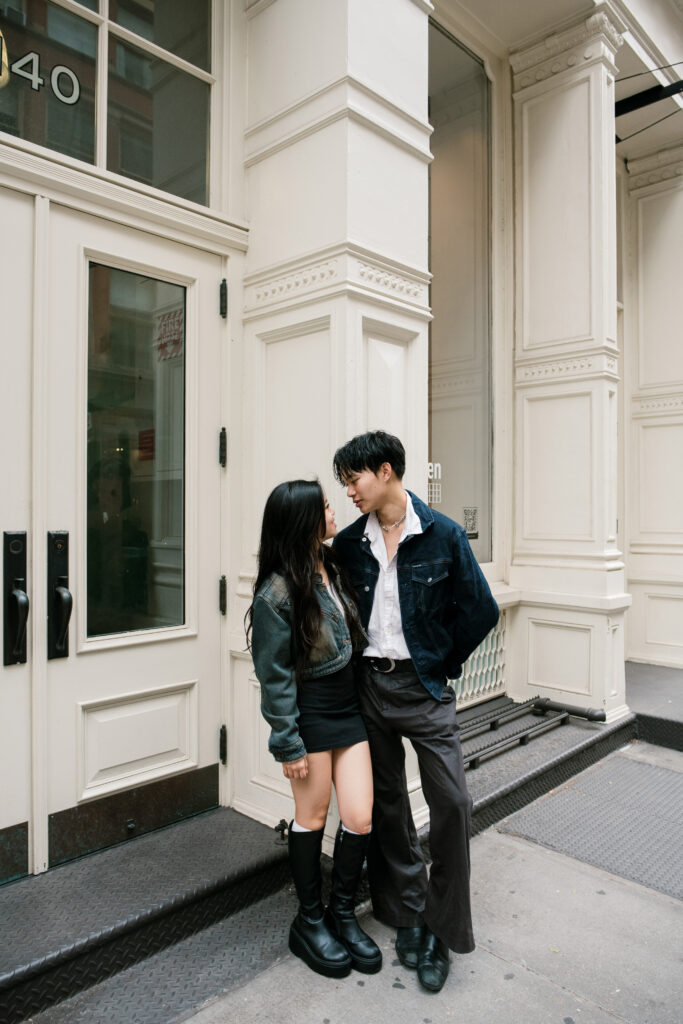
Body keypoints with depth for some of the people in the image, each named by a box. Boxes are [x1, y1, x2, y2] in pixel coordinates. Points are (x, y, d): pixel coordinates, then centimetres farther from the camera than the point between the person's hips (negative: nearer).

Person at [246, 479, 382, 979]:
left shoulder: (334, 566, 2)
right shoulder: (276, 592, -19)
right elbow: (275, 676, -15)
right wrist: (288, 743, -12)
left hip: (349, 706, 6)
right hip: (311, 712, -6)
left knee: (360, 818, 8)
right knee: (312, 818, 11)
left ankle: (343, 914, 31)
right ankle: (309, 921, 34)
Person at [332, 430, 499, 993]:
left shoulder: (443, 534, -10)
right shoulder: (349, 542, -1)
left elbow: (481, 610, -5)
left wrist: (442, 663, -1)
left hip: (424, 686, -3)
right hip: (369, 686, 3)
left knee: (451, 802, -3)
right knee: (386, 803, 13)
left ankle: (441, 931, 18)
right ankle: (407, 913, 33)